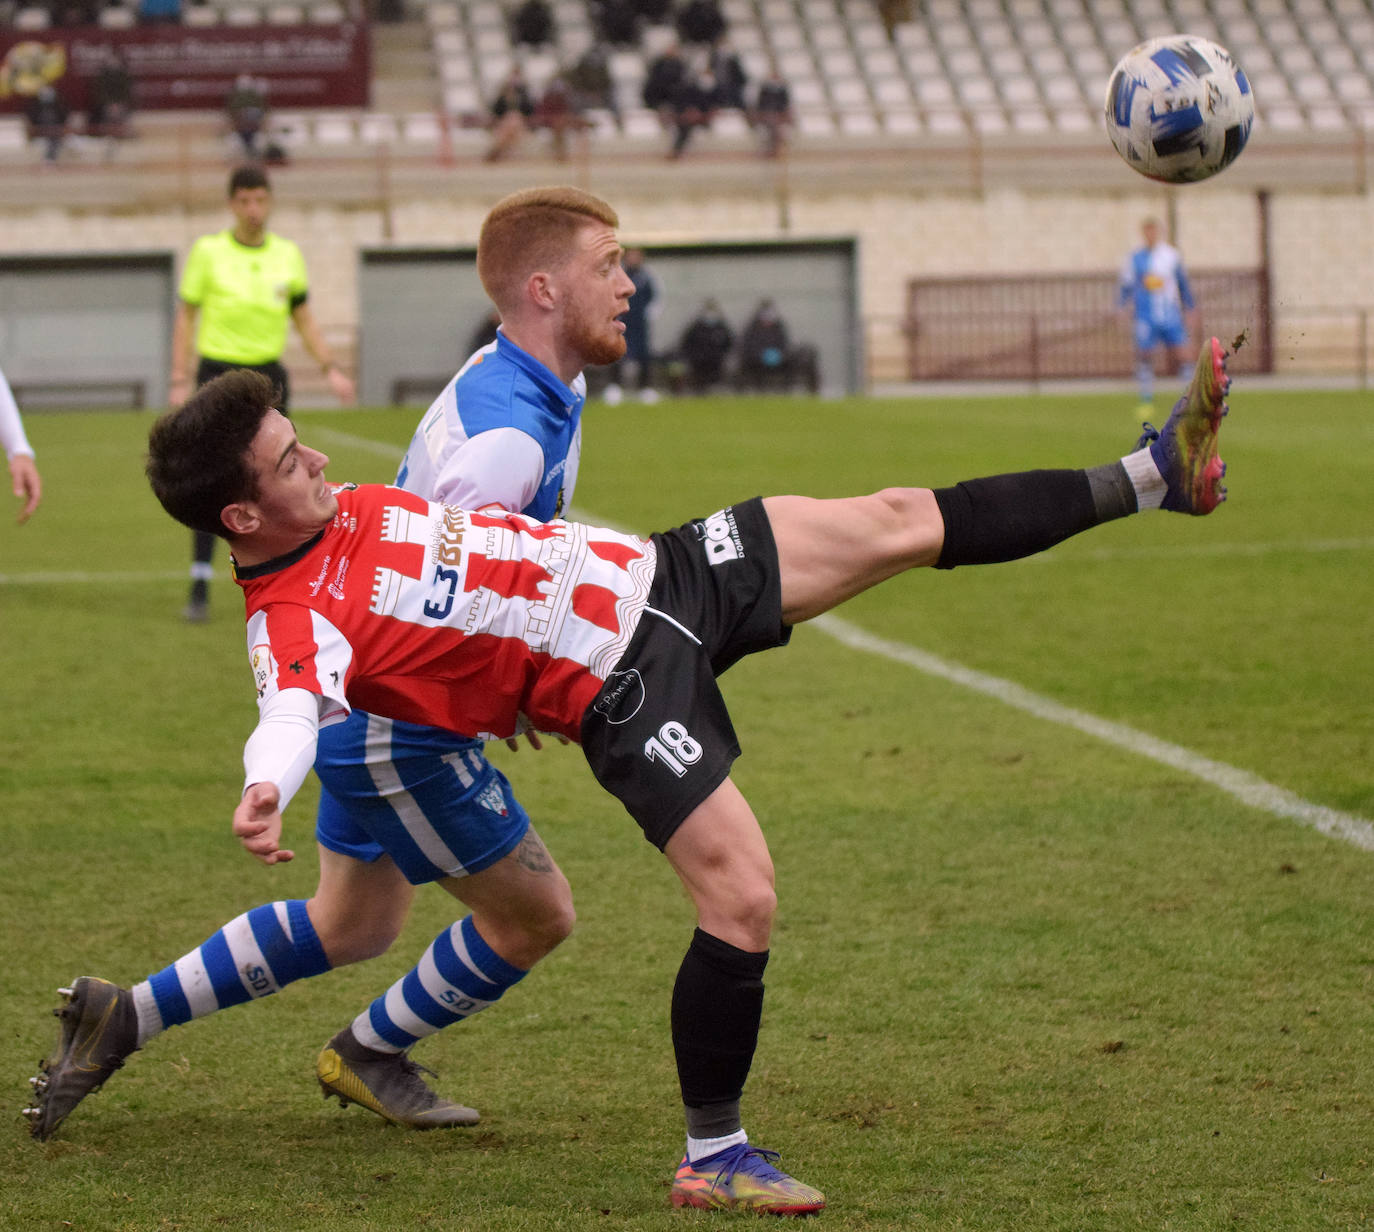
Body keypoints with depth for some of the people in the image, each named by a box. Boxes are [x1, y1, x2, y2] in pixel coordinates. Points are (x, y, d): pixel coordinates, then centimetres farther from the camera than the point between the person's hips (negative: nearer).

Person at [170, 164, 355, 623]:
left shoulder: (287, 254, 6)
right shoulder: (208, 252, -2)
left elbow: (304, 319, 15)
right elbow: (185, 317, 2)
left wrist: (331, 369, 4)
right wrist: (179, 381, -6)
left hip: (268, 377, 3)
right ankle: (200, 587, -6)